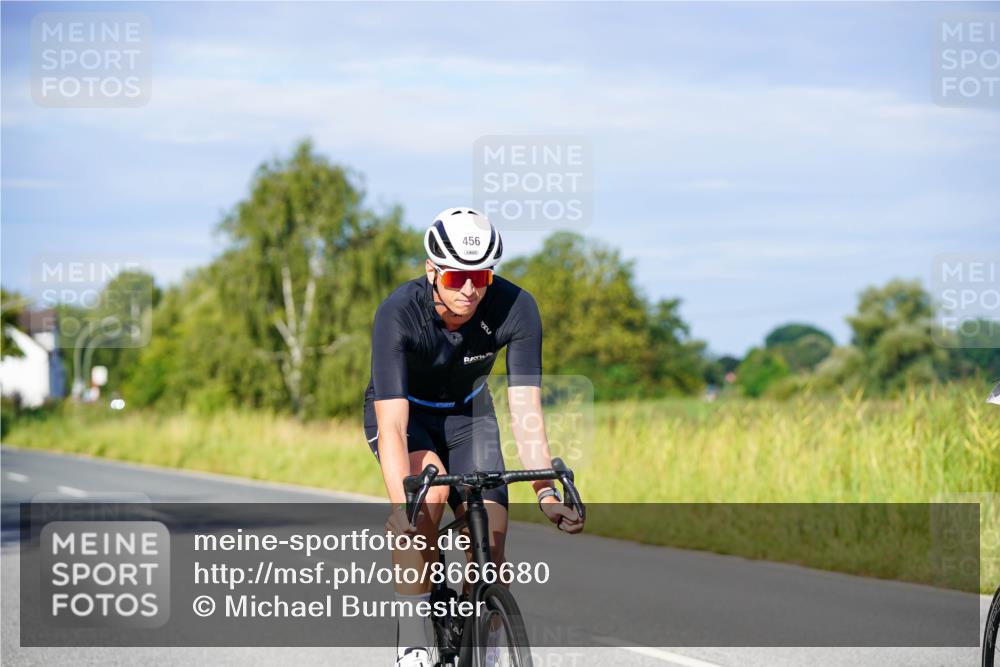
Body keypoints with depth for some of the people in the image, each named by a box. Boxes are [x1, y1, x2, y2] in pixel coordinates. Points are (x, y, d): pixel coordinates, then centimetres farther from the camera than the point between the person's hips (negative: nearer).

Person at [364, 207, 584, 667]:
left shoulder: (516, 309, -28)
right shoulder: (398, 315, -34)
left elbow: (525, 408, -28)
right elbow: (392, 426, -40)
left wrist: (545, 492, -40)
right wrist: (401, 505, -53)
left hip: (468, 413, 3)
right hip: (403, 411, -2)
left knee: (491, 540, -14)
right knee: (430, 491, -33)